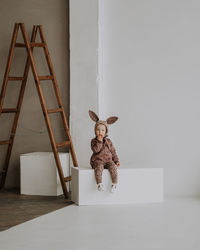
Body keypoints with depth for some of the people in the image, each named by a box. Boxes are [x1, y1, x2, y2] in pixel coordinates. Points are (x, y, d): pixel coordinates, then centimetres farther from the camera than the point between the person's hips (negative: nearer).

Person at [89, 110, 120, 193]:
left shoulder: (108, 141, 13)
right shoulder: (94, 141, 3)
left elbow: (113, 151, 17)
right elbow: (95, 150, -15)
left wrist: (116, 160, 7)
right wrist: (99, 141, -17)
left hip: (108, 160, 3)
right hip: (98, 160, -3)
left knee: (113, 167, -29)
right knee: (99, 168, -36)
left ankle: (114, 184, -29)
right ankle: (99, 184, -41)